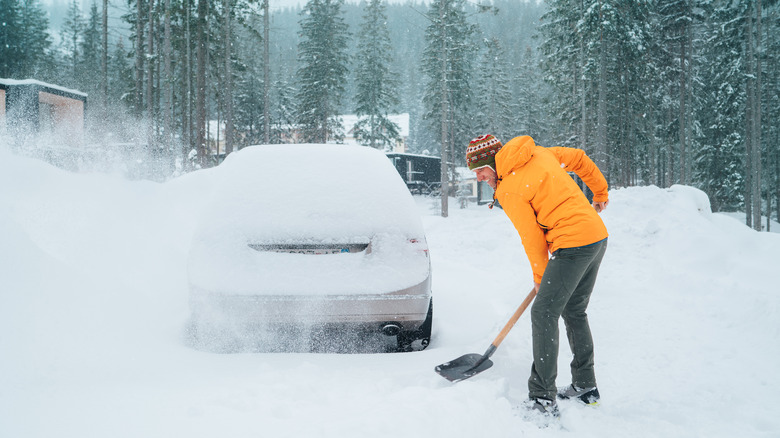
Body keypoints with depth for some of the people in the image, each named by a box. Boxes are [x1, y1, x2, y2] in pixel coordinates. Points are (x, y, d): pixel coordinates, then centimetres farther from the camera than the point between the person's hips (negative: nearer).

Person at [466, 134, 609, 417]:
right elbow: (579, 159, 20)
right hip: (598, 235, 9)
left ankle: (543, 400, -9)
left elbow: (532, 238, -6)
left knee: (544, 314, -8)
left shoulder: (509, 190, -11)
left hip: (573, 245, -9)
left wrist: (539, 277, 8)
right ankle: (585, 387, 28)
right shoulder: (538, 153, 11)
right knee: (574, 311, 20)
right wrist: (600, 195, 32)